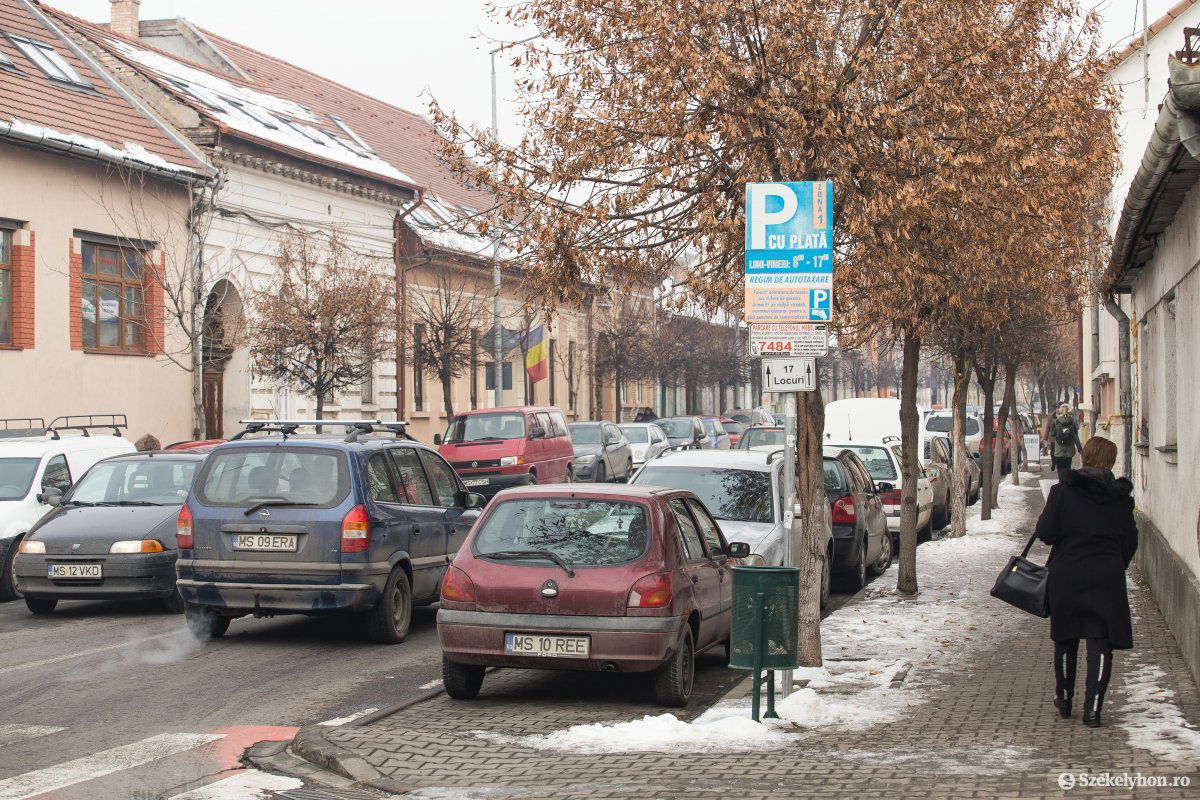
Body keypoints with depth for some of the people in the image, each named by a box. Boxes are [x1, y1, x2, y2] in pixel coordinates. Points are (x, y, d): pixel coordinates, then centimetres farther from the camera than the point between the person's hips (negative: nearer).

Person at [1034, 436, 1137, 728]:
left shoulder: (1063, 491, -8)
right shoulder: (1122, 497, 0)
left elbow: (1046, 533, -10)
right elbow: (1130, 542, 7)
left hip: (1066, 575, 0)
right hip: (1107, 579, 0)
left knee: (1065, 640, 16)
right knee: (1101, 643, 2)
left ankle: (1064, 700, 28)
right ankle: (1093, 707, -6)